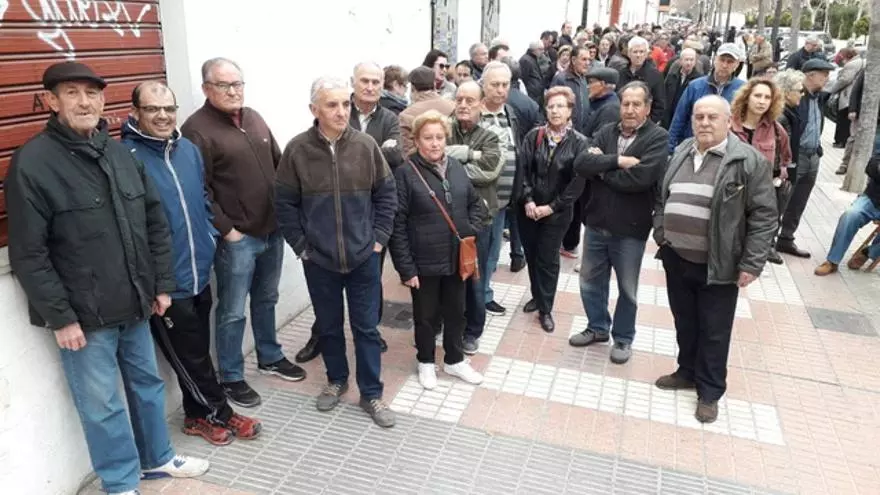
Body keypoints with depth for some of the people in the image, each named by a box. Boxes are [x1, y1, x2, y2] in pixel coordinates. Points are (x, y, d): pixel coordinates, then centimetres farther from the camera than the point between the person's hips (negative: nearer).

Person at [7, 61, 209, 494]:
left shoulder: (121, 153, 6)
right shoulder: (32, 162, -12)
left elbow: (156, 224, 11)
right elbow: (28, 254, -13)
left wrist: (162, 283, 8)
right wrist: (60, 317, -14)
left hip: (135, 306, 6)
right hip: (83, 315, -6)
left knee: (148, 385, 19)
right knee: (102, 405, 7)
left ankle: (157, 459, 39)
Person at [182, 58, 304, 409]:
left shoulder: (254, 118, 10)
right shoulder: (198, 128, -12)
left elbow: (279, 165, 17)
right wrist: (226, 229, -15)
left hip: (272, 231, 7)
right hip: (237, 238, -7)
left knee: (266, 300, 21)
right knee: (232, 312, 5)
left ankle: (270, 357, 38)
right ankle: (231, 378, 20)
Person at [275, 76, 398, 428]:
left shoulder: (366, 146, -6)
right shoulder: (297, 150, -9)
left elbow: (386, 195, 2)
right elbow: (285, 204, -2)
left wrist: (379, 238, -2)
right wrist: (301, 246, -4)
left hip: (364, 257, 0)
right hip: (319, 259, 0)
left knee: (367, 327, 9)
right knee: (329, 326, 17)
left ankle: (371, 394, 25)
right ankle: (336, 380, 40)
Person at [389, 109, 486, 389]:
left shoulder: (456, 167, 3)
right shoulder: (406, 173, -13)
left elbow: (476, 203, 16)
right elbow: (397, 225, -14)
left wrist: (472, 230, 0)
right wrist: (406, 267, -16)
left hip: (457, 257, 5)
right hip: (424, 261, -4)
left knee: (456, 312, 18)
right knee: (426, 315, 13)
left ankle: (454, 360, 38)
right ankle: (426, 362, 35)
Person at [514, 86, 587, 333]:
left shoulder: (579, 142, -7)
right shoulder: (533, 136, 0)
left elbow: (578, 180, -10)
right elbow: (523, 169, -3)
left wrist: (552, 207, -13)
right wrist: (527, 200, -14)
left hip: (557, 212, -2)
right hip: (527, 208, 3)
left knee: (548, 259, 5)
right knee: (531, 255, 14)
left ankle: (545, 309, 19)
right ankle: (537, 296, 36)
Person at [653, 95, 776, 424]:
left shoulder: (748, 161, -11)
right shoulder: (680, 154, 7)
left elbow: (764, 215, -11)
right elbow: (662, 198, 16)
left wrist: (751, 264, -14)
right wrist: (660, 235, 7)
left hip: (717, 265, -5)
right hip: (676, 258, 5)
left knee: (714, 332, 8)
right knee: (684, 323, 19)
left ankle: (709, 391, 24)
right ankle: (687, 372, 39)